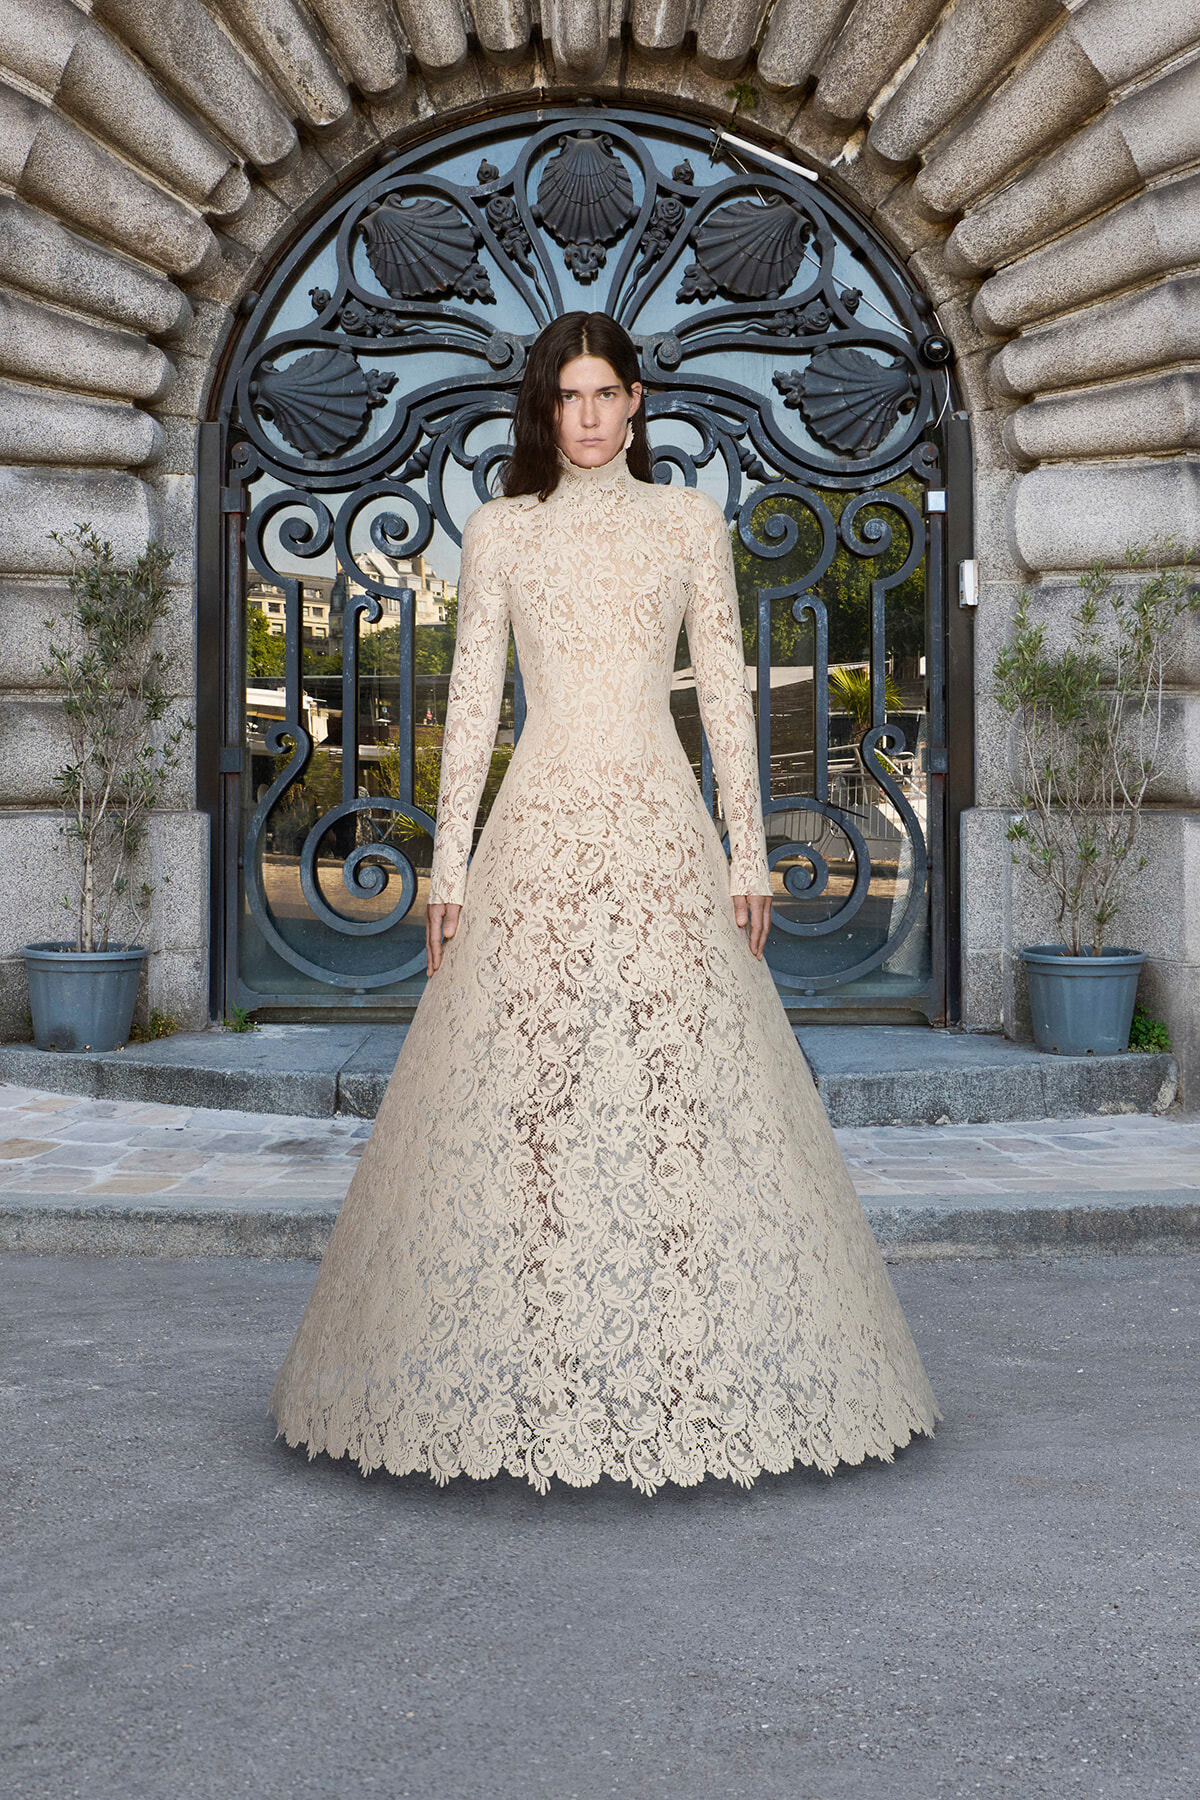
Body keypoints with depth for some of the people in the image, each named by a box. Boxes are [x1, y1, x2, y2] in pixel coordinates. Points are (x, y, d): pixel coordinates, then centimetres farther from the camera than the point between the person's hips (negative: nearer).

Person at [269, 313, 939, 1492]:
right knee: (523, 1093, -3)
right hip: (539, 830, 0)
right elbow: (471, 700, 7)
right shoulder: (499, 531, 10)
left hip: (661, 829, 0)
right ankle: (529, 1386, 9)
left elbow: (725, 693, 7)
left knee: (676, 1083, -4)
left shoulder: (690, 523, 10)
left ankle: (679, 1380, 8)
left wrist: (748, 856, 1)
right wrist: (448, 865, 1)